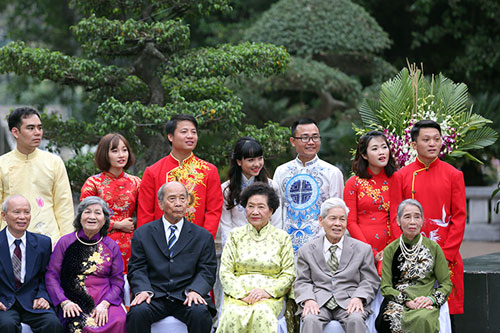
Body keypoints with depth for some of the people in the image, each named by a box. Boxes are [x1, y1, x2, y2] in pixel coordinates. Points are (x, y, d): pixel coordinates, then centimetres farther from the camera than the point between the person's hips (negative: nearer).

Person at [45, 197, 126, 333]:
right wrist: (64, 302, -9)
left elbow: (117, 282, 8)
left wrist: (104, 304, -10)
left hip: (106, 300, 1)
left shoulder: (112, 246, 12)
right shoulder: (65, 242, 9)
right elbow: (51, 276, 6)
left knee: (119, 321, -31)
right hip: (74, 302, -1)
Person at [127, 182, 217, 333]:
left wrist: (194, 291, -14)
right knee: (138, 312, -31)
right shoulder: (142, 234, 13)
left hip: (185, 298, 0)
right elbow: (137, 269, 7)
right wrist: (143, 290, -14)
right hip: (154, 296, 0)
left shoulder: (203, 236, 13)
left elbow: (207, 271, 7)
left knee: (200, 314, -32)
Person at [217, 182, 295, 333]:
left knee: (261, 313, -37)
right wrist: (241, 294, -11)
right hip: (237, 295, 1)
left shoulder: (282, 237, 13)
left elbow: (289, 275, 7)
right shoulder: (235, 235, 15)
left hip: (270, 297, -1)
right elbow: (225, 272, 7)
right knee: (233, 315, -35)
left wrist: (267, 291, -11)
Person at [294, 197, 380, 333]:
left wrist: (358, 298, -11)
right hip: (319, 302, 0)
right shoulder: (306, 251, 17)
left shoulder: (363, 249, 15)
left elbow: (370, 281, 10)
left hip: (349, 302, 0)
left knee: (355, 320, -34)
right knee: (310, 320, -34)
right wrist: (308, 300, -11)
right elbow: (302, 282, 11)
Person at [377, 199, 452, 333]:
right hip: (397, 303, 0)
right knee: (394, 319, -35)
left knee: (423, 319, -37)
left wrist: (431, 299, -10)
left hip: (425, 304, 0)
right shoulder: (390, 250, 10)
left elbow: (446, 284, 10)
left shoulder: (433, 248, 9)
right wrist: (406, 301, -12)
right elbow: (385, 287, 5)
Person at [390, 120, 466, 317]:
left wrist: (446, 254, -7)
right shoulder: (400, 176, 4)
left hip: (446, 258, 0)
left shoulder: (454, 175, 4)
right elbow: (395, 219, 2)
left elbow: (460, 217, 1)